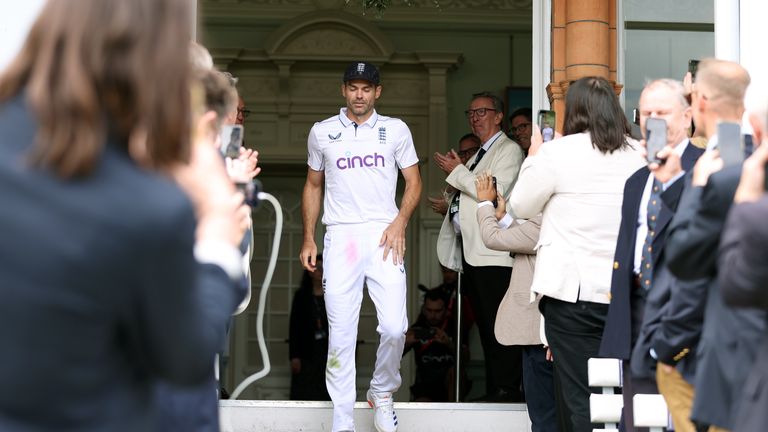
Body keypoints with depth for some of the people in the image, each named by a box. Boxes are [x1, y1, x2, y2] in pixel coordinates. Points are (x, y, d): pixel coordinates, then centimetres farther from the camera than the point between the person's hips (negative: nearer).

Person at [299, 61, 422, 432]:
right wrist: (308, 239, 10)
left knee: (394, 328, -11)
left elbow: (413, 182, 9)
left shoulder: (395, 130, 7)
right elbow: (313, 186, 17)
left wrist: (400, 223, -7)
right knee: (340, 335, -1)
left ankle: (382, 393, 15)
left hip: (383, 236, -1)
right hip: (340, 237, 1)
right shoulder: (322, 133, 10)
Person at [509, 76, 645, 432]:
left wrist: (533, 156, 19)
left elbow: (522, 206, 6)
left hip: (573, 292, -4)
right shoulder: (639, 155, 3)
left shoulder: (558, 153, -8)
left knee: (582, 401, 0)